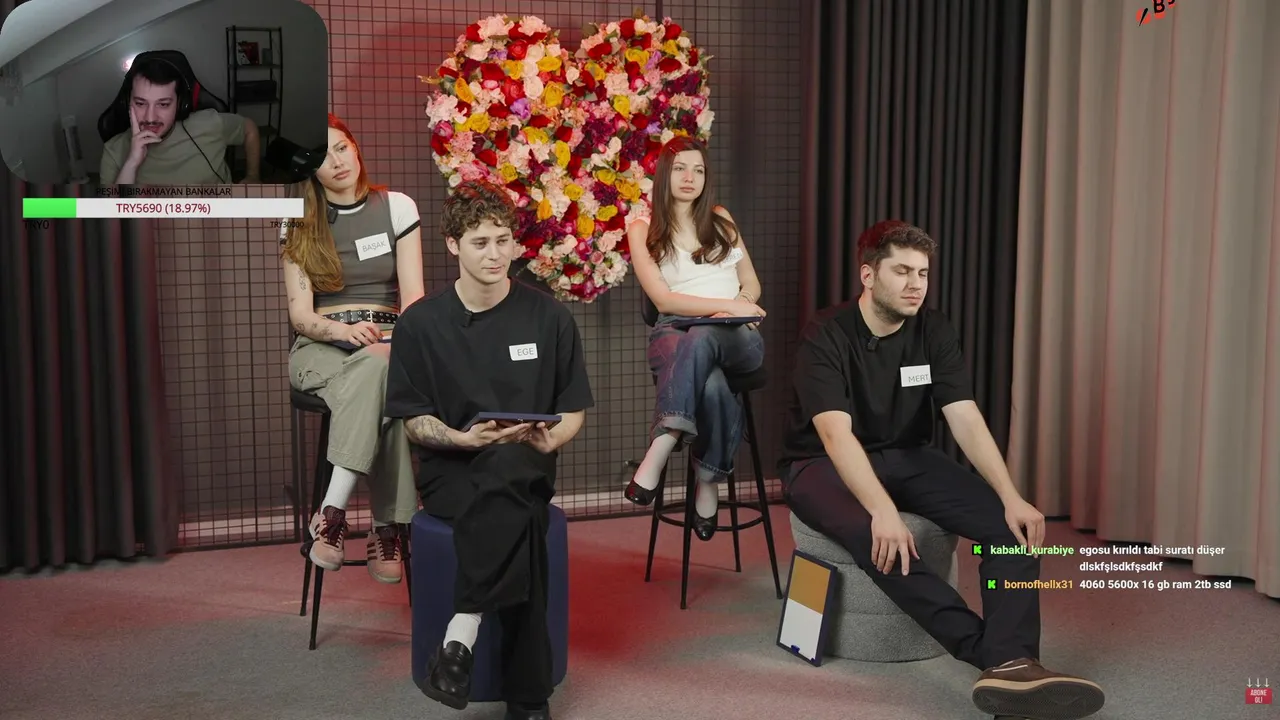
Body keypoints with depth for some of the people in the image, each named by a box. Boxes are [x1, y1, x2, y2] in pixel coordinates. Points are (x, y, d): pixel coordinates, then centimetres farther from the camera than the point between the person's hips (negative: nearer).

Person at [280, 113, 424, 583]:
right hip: (320, 348, 0)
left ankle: (332, 513, -35)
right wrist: (343, 330, -21)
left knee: (379, 370, -39)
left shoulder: (396, 207, 8)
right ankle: (386, 529, -36)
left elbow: (413, 295, 0)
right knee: (380, 384, -37)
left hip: (384, 340, 1)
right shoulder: (298, 225, 9)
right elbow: (300, 313, 1)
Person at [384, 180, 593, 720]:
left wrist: (548, 439, -15)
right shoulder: (420, 324, 2)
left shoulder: (549, 318, 4)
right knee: (518, 519, -35)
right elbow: (413, 420, 4)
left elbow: (573, 411, 8)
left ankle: (462, 633, -33)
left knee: (506, 466, -39)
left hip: (525, 467, 1)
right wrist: (462, 438, -17)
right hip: (450, 470, 0)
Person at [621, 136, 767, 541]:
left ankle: (656, 458, -45)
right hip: (675, 333, -1)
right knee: (713, 386, -40)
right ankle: (708, 487, -32)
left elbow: (752, 283, 20)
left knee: (701, 340, -39)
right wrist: (729, 305, -12)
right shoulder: (643, 229, 8)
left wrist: (740, 305, -4)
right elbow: (663, 298, -3)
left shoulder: (720, 219, 20)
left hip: (737, 338, 2)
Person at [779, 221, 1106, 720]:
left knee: (1014, 524, -18)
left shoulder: (934, 332, -3)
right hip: (823, 465, -5)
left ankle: (1013, 664, -34)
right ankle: (992, 655, -39)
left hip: (905, 459, 5)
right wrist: (883, 510, -44)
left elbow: (967, 421, -11)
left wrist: (1011, 496, -25)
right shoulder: (826, 336, -18)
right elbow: (836, 434, -30)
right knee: (872, 535, -39)